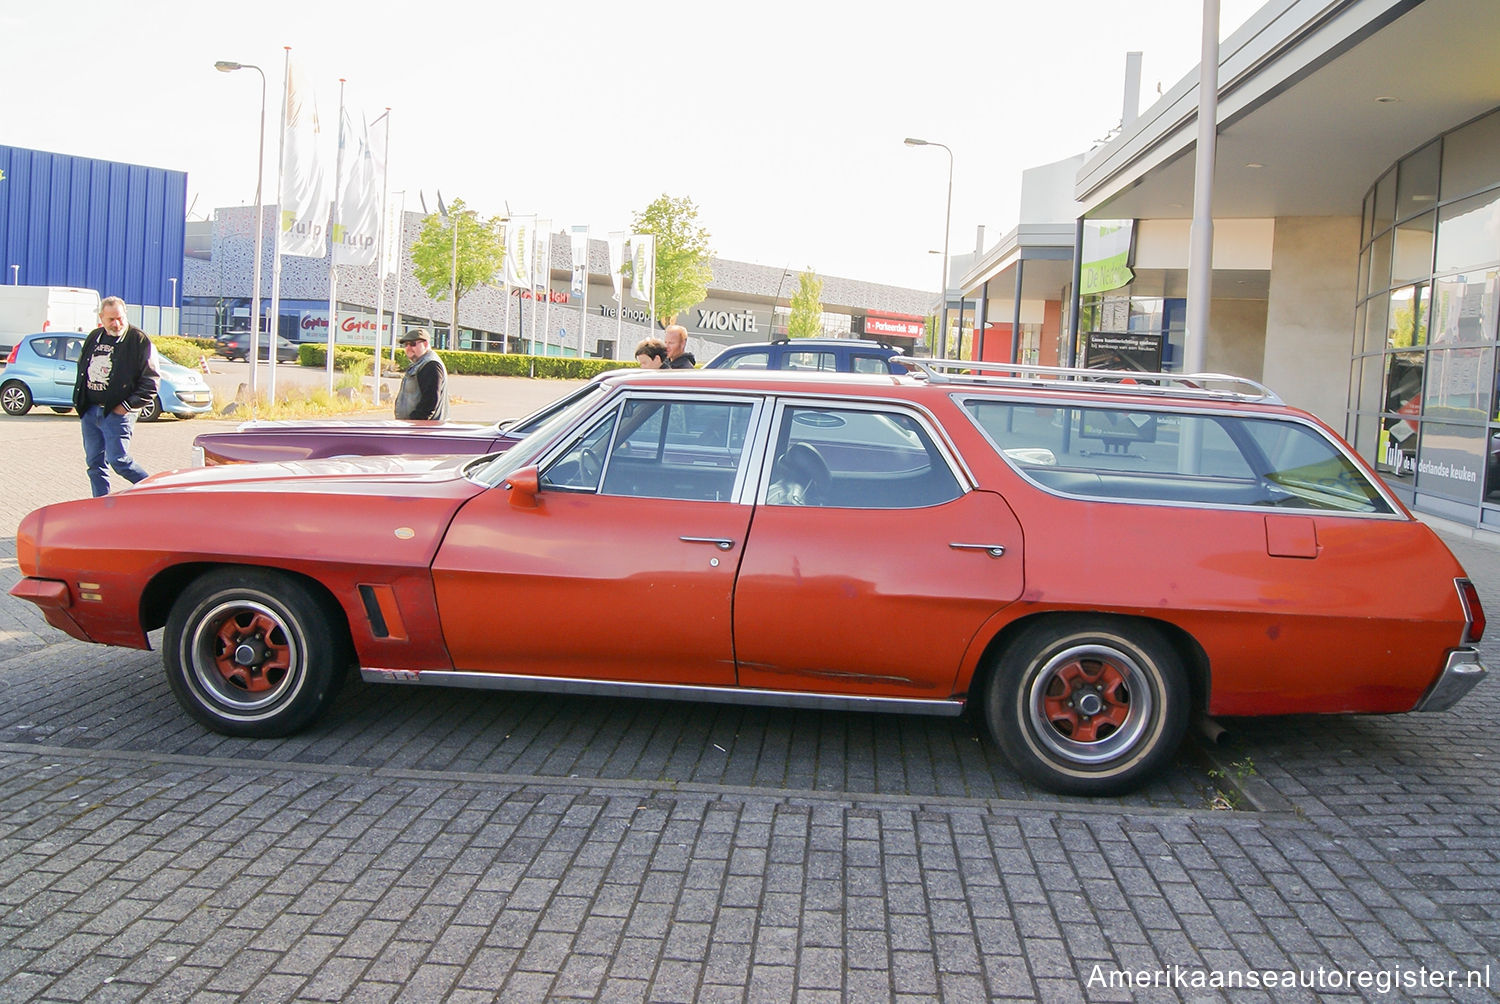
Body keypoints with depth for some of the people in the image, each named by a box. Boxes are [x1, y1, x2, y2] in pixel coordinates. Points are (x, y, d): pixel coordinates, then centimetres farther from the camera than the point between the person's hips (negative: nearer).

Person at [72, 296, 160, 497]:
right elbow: (81, 369, 25)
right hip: (89, 411, 7)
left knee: (118, 460, -11)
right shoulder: (94, 337, 13)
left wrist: (128, 405, -13)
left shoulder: (138, 340, -7)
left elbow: (151, 379, -10)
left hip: (117, 412, -7)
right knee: (94, 462, 9)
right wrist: (78, 400, 15)